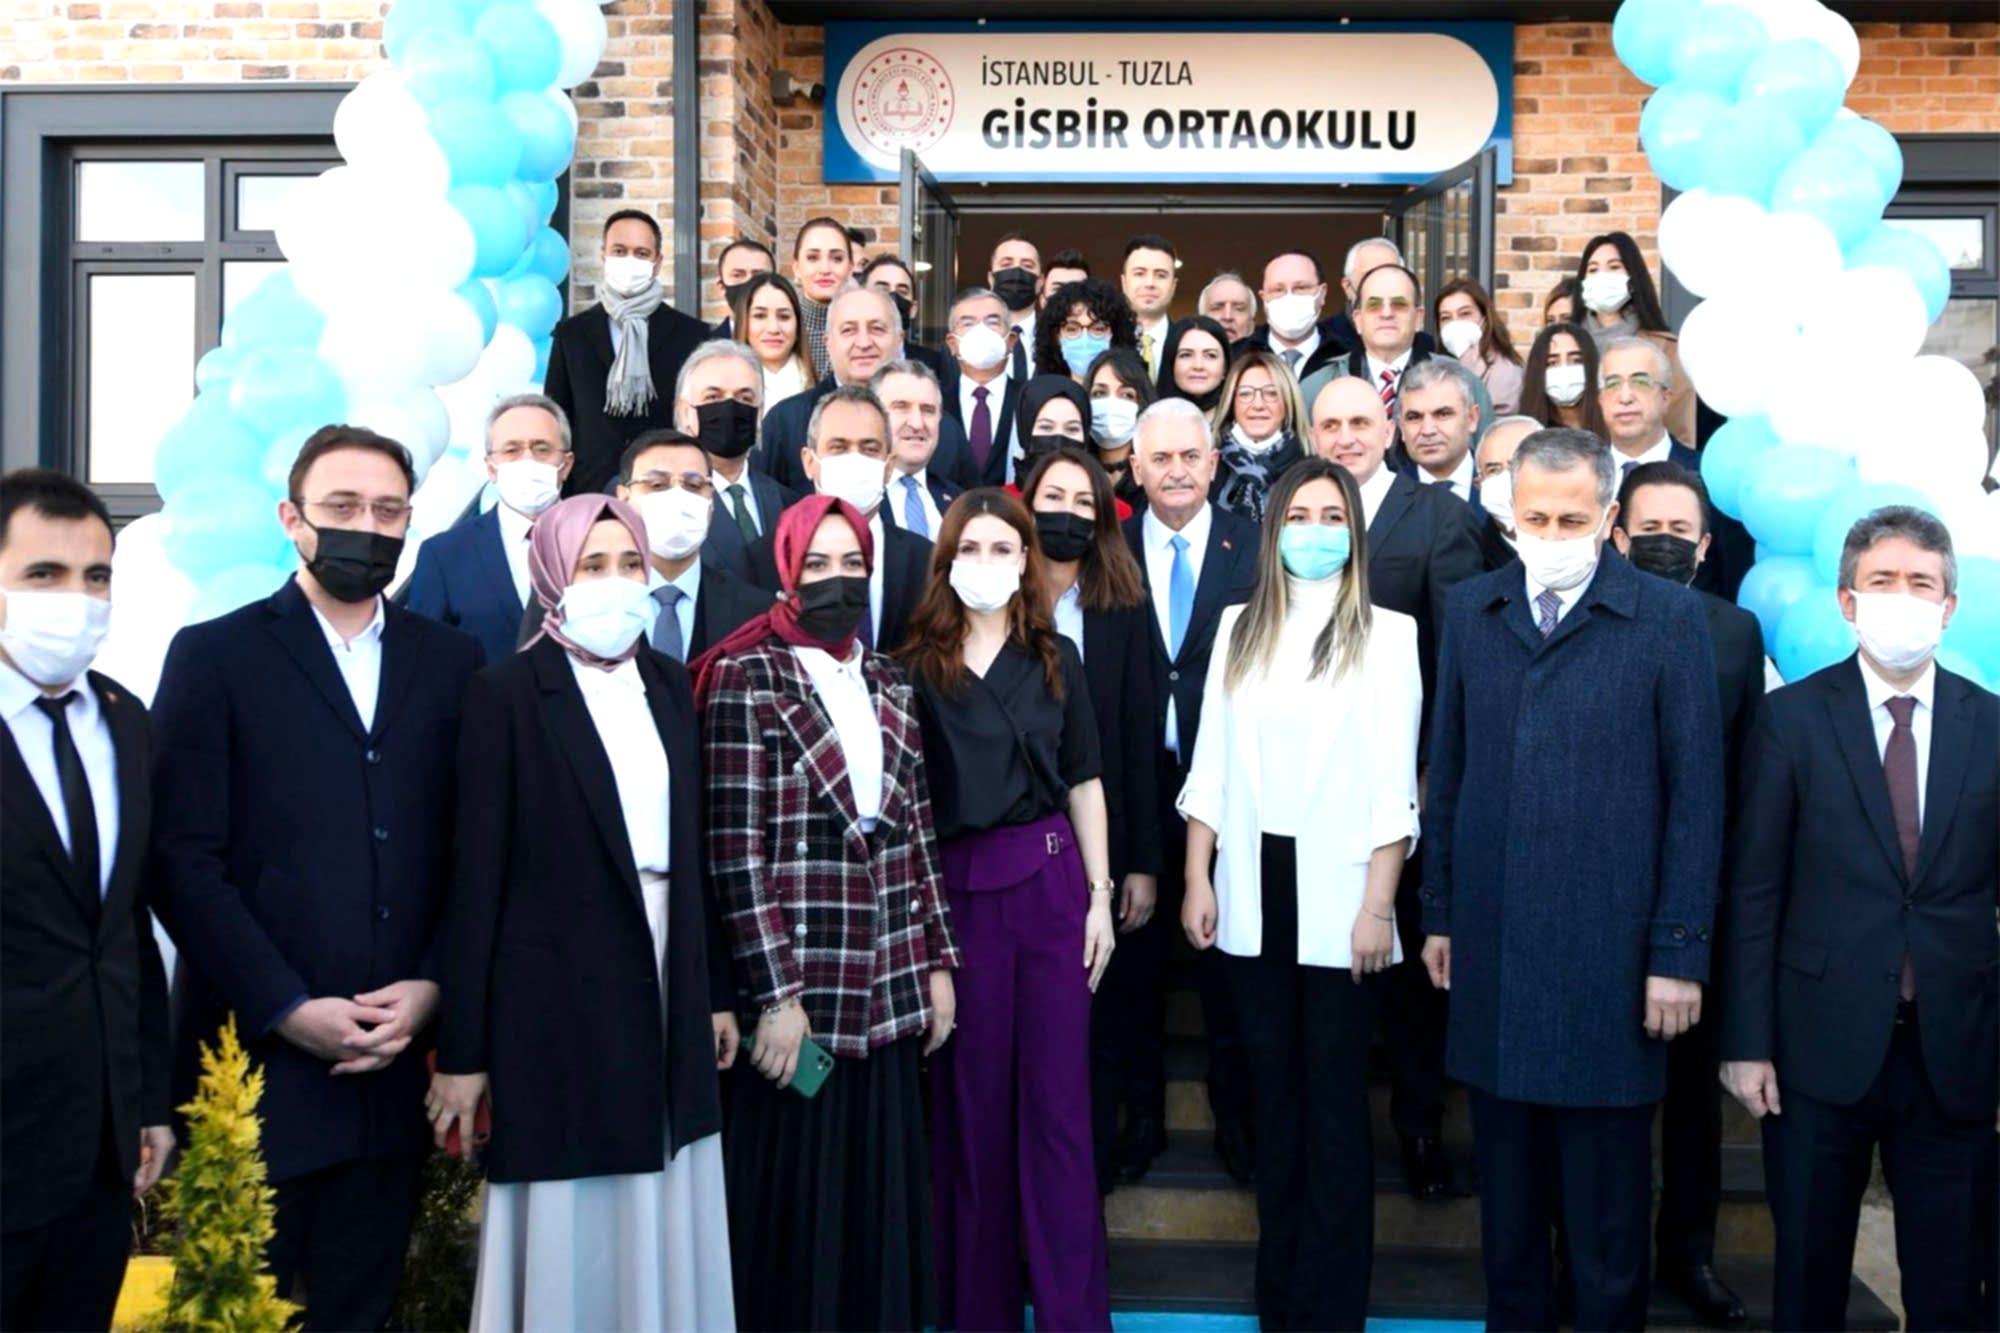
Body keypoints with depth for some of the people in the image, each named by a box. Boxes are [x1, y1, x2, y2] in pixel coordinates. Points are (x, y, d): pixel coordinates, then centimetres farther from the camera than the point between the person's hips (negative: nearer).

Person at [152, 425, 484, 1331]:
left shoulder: (451, 664, 9)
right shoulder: (214, 657, 0)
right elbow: (184, 862, -6)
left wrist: (431, 987, -6)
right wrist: (288, 1009, -12)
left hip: (394, 1062, 3)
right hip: (257, 1060, -2)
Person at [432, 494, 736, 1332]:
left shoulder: (668, 684, 9)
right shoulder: (508, 691, -7)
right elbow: (476, 875, -9)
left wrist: (717, 992, 11)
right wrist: (462, 1050, -9)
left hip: (668, 988, 5)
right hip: (560, 997, -5)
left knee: (667, 1228, 11)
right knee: (570, 1235, 4)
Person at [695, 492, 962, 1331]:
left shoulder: (889, 682, 11)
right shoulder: (746, 676, -7)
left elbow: (917, 832, 13)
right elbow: (736, 850, -12)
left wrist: (937, 961, 9)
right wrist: (775, 994, -15)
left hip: (889, 986, 5)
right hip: (800, 987, -5)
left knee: (884, 1190, 12)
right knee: (795, 1199, 5)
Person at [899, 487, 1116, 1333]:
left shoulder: (1053, 659, 7)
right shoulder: (915, 665, 0)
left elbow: (1084, 782, 8)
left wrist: (1100, 897, 2)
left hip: (1050, 879, 1)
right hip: (954, 887, -1)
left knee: (1057, 1100, 4)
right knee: (969, 1103, 7)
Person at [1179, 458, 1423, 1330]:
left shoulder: (1387, 635, -2)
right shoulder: (1239, 627, 8)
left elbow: (1393, 785, -6)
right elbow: (1210, 765, 8)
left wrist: (1378, 906, -10)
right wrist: (1197, 882, 2)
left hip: (1338, 897, -3)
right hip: (1253, 891, 4)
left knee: (1334, 1099, 4)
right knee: (1271, 1092, 13)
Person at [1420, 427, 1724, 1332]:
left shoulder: (1669, 619, -4)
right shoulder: (1472, 610, 7)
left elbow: (1695, 798, -4)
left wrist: (1680, 951, -6)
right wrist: (1439, 913, 10)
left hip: (1608, 952, -3)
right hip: (1492, 948, 3)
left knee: (1607, 1197, 8)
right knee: (1506, 1185, 15)